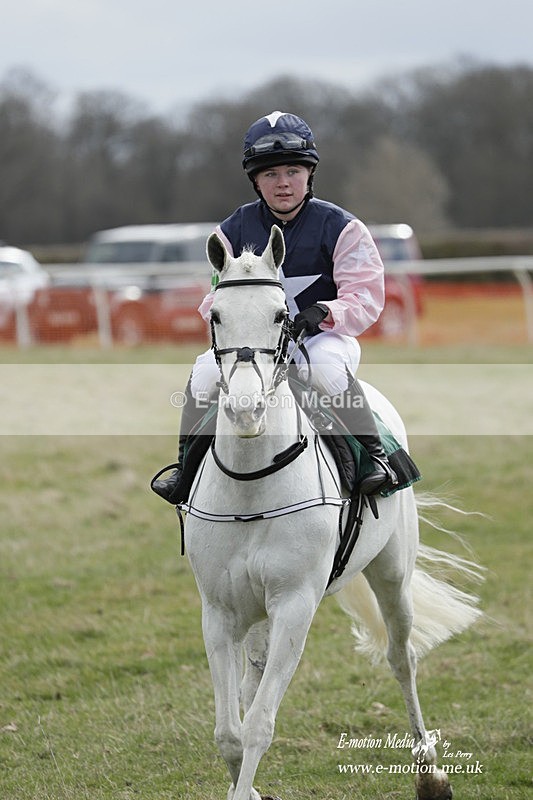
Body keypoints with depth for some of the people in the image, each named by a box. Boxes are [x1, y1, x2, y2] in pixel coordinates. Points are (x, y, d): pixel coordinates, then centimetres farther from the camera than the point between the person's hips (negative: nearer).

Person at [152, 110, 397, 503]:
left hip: (323, 335, -3)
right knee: (206, 372, -22)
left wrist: (322, 313, -26)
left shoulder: (340, 227, -3)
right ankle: (188, 464, -8)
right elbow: (214, 296, 12)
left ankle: (374, 454, -27)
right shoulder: (234, 231, 7)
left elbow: (365, 297, -7)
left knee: (325, 369, -37)